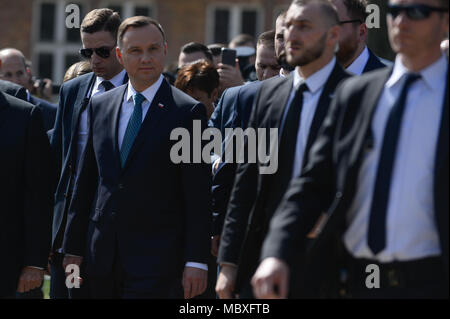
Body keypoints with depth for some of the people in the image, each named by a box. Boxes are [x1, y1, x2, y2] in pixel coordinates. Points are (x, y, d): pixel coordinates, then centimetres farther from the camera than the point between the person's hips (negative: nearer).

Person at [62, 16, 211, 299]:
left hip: (157, 259, -5)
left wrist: (196, 261, -11)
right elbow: (85, 183, 15)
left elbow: (198, 197, -6)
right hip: (103, 258, 5)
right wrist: (74, 248, 12)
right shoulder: (99, 106, 12)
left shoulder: (188, 111, -3)